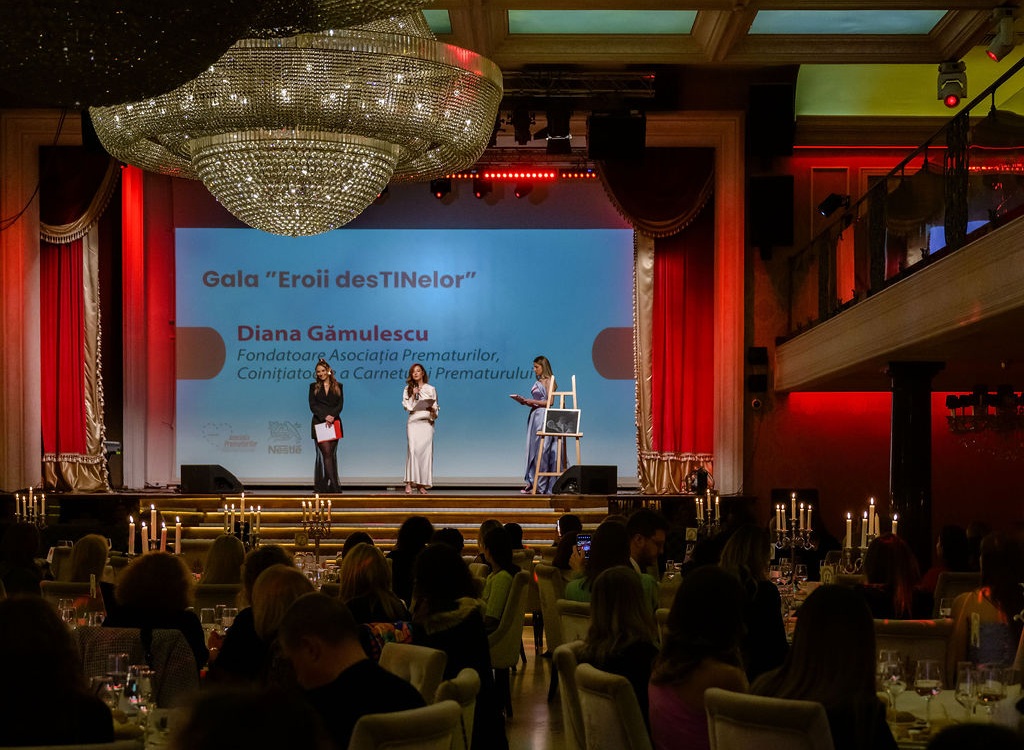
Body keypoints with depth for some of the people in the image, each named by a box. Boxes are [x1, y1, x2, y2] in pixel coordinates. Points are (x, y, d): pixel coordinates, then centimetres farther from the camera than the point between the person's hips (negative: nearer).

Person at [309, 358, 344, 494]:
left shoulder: (338, 386, 11)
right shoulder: (314, 387, 8)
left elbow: (340, 405, 3)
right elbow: (312, 405, 0)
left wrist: (332, 416, -14)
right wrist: (325, 416, -14)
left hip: (334, 423, 2)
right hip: (319, 423, -2)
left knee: (331, 454, 2)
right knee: (326, 453, -11)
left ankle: (326, 486, 6)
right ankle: (335, 487, -16)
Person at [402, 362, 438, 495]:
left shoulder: (431, 389, 10)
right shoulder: (408, 389, 12)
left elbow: (435, 407, 10)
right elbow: (407, 407, 5)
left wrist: (433, 411, -11)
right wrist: (413, 395, -6)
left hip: (427, 423, 1)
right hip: (413, 422, -1)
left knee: (425, 452, -4)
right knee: (413, 449, -15)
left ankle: (421, 484, 1)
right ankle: (409, 482, -17)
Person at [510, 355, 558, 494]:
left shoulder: (549, 381, -6)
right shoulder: (538, 382, 17)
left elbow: (549, 402, -12)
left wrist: (533, 401, -12)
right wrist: (523, 401, 2)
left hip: (544, 417, -8)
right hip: (534, 416, 8)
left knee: (542, 450, -6)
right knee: (532, 449, 5)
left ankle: (542, 485, -3)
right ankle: (531, 483, 7)